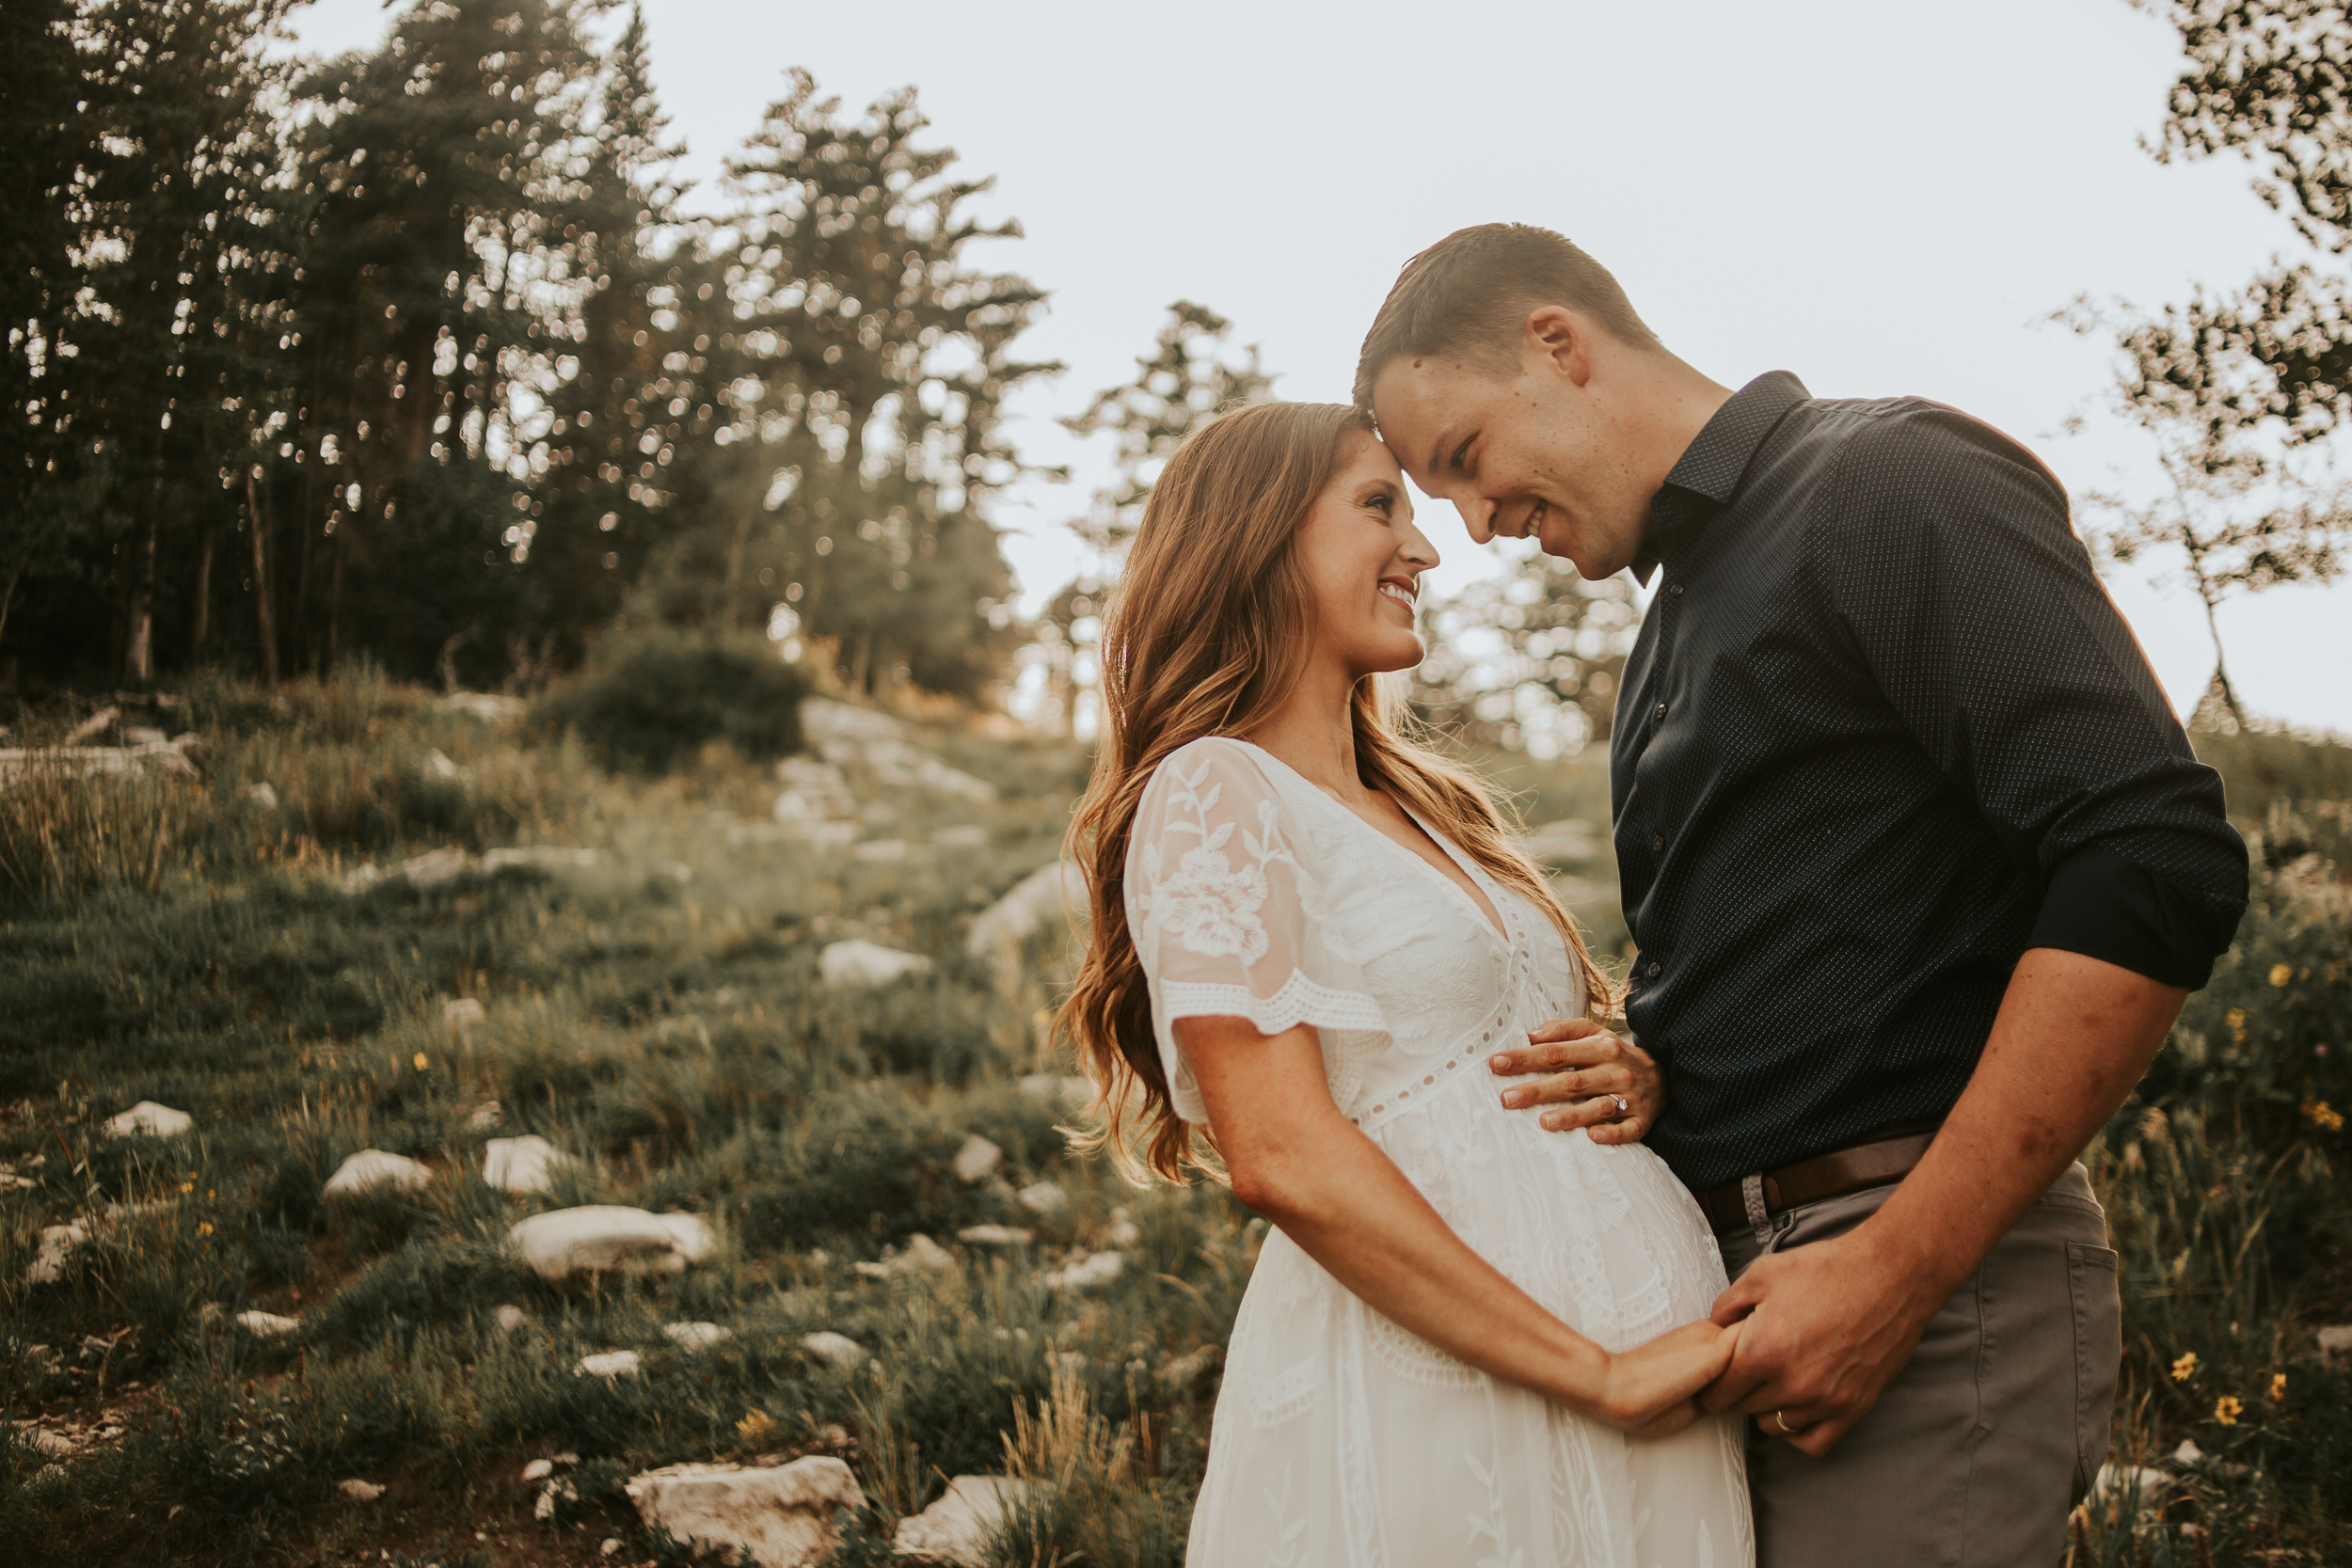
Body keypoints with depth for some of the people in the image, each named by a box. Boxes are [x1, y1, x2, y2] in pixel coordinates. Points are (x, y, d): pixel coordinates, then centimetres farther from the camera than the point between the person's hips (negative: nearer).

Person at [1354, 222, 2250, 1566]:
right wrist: (1641, 1073, 2)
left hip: (1935, 1279, -8)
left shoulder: (1895, 483, -7)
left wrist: (1895, 1269, -20)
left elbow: (2159, 865, -18)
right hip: (1739, 1297, 8)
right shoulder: (1675, 624, 20)